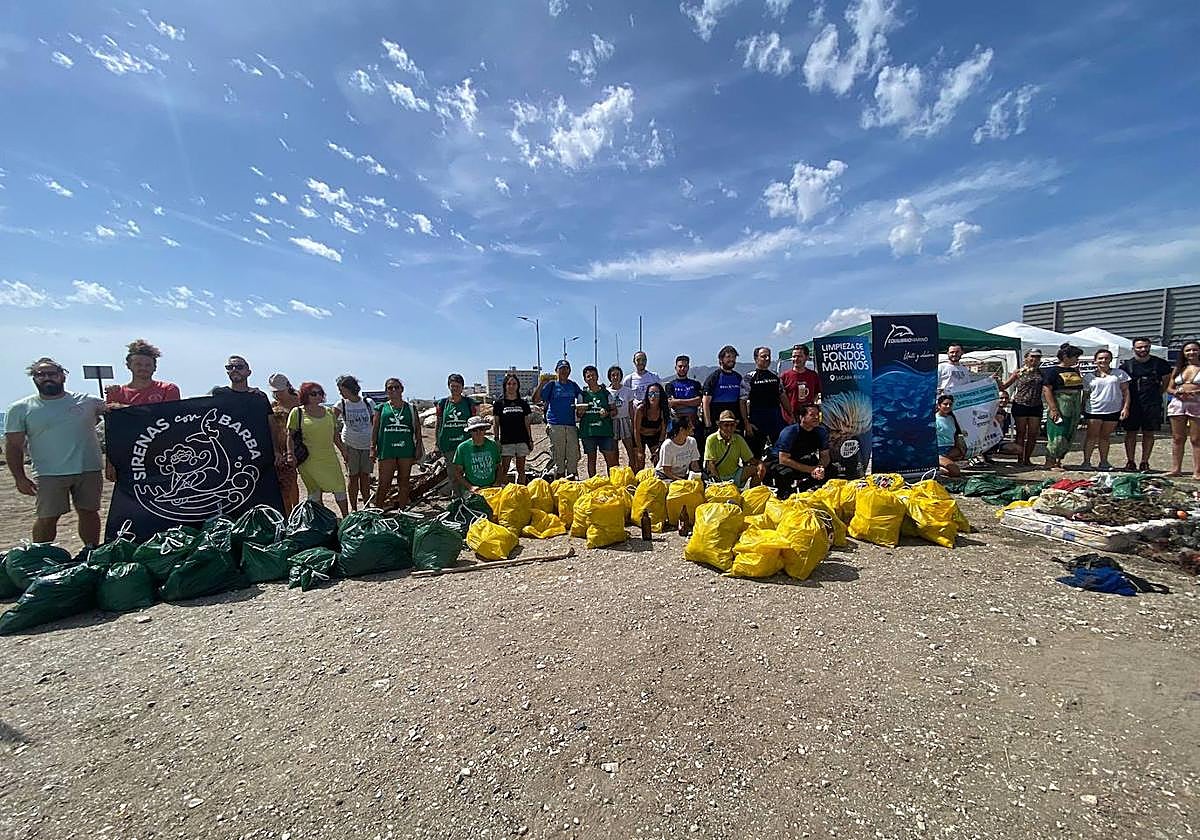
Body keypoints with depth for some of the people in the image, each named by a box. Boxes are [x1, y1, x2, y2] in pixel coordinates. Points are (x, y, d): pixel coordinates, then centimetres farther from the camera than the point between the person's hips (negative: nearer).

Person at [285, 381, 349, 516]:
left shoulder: (328, 412, 11)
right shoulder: (297, 412, -1)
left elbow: (336, 436, 16)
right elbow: (291, 436, 0)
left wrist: (344, 453, 14)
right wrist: (291, 454, -11)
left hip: (330, 457, 4)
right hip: (309, 460, -4)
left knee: (340, 487, 4)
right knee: (314, 491, 5)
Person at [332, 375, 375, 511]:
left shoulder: (368, 403, 1)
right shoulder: (341, 404, 0)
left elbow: (375, 426, 5)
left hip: (367, 445, 0)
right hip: (350, 445, 0)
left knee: (365, 477, 5)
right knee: (352, 477, 3)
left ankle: (367, 507, 16)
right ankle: (353, 508, 13)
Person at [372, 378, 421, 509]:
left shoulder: (410, 408, 11)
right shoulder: (381, 408, 8)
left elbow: (417, 428, 10)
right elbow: (374, 428, 7)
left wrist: (419, 446, 3)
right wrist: (372, 448, 1)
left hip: (406, 450, 2)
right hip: (386, 450, -1)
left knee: (404, 482, 7)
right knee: (384, 483, -3)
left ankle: (402, 511, 17)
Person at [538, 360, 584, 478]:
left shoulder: (573, 385, 14)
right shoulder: (552, 384, 4)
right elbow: (537, 399, -6)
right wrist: (541, 383, -16)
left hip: (571, 424, 3)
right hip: (555, 424, -3)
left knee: (573, 455, 3)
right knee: (558, 455, 1)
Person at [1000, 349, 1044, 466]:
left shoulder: (1041, 372, 9)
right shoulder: (1019, 372, 1)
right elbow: (1003, 386, 1)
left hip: (1036, 406, 3)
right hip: (1020, 405, -3)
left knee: (1033, 434, 5)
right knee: (1021, 433, 1)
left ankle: (1027, 459, 16)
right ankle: (1020, 459, 7)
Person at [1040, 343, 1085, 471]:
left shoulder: (1075, 371, 15)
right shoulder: (1053, 371, -8)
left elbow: (1080, 388, 23)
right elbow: (1046, 389, -14)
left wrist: (1081, 407, 18)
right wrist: (1053, 409, -19)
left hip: (1075, 409, 8)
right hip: (1060, 409, -8)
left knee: (1069, 436, 9)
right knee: (1058, 435, -9)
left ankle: (1058, 460, 16)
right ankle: (1050, 462, -1)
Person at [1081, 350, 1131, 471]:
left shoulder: (1119, 373, 8)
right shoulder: (1088, 377, 7)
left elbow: (1125, 391, 6)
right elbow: (1085, 395, 9)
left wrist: (1126, 407, -3)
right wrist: (1082, 410, 4)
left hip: (1113, 410, 1)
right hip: (1094, 410, -1)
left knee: (1105, 437, 9)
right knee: (1091, 436, -1)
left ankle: (1104, 462, 18)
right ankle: (1086, 462, 1)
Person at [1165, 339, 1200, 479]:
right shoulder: (1178, 368, 13)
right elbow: (1169, 388, 12)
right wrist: (1178, 392, -8)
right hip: (1178, 404, 3)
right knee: (1177, 438, 7)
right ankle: (1176, 469, 12)